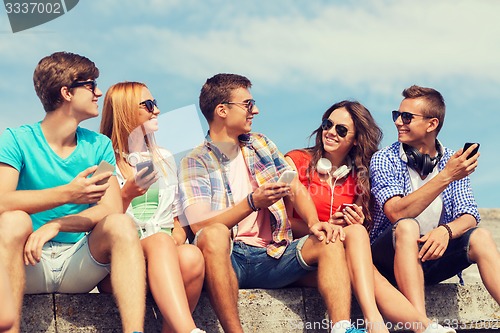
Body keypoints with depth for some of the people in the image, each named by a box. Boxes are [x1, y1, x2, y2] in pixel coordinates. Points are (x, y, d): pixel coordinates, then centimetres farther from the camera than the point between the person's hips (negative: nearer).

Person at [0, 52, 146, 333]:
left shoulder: (98, 145, 11)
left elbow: (112, 209, -4)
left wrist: (54, 226, -20)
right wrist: (67, 194, -30)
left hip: (79, 264, 3)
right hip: (29, 265, -3)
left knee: (121, 225, -23)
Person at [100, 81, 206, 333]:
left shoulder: (164, 159, 25)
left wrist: (177, 237, 0)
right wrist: (126, 195, -16)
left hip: (166, 251, 4)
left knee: (191, 256, -34)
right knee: (160, 241, -39)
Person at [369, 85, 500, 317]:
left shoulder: (453, 162, 6)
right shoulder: (384, 160, -7)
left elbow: (469, 217, -3)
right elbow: (396, 213, -23)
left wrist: (446, 230, -27)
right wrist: (446, 176, -29)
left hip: (432, 257, 4)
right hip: (389, 260, -4)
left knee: (479, 237, -20)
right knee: (407, 227, -33)